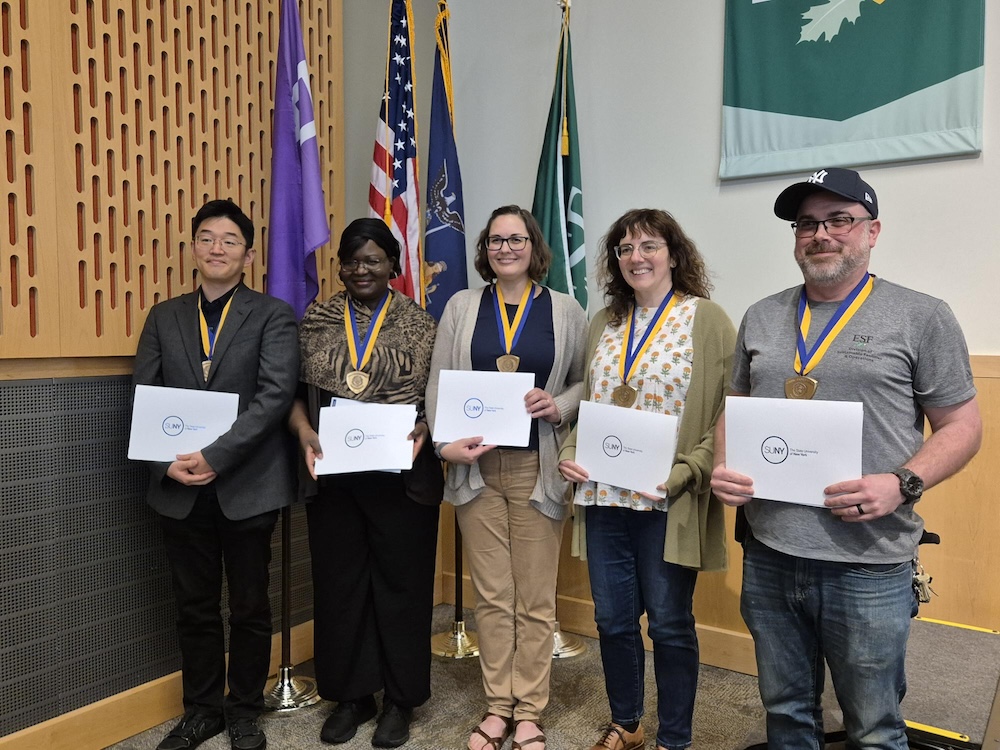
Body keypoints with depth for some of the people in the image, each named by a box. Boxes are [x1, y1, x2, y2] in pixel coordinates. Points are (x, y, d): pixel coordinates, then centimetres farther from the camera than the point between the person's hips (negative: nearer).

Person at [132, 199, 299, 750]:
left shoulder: (272, 316, -2)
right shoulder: (164, 317, 10)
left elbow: (275, 395, -14)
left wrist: (215, 456, -19)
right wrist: (169, 462, -10)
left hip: (247, 485, -3)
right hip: (179, 487, 3)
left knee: (249, 606, 10)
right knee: (194, 606, 15)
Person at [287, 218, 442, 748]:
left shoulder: (419, 325, 1)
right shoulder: (315, 321, 7)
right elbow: (295, 390, 7)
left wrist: (422, 431, -17)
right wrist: (303, 430, -10)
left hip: (401, 476, -2)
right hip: (333, 476, 2)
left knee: (401, 583, 7)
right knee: (338, 582, 10)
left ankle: (400, 699, 25)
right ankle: (350, 695, 29)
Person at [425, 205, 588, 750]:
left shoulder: (566, 311, 5)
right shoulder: (461, 307, 7)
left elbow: (586, 381, 8)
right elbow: (437, 383, 5)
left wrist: (559, 406, -12)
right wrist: (446, 442, -9)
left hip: (538, 467, -1)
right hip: (477, 467, 1)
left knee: (535, 598, 5)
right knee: (492, 596, 9)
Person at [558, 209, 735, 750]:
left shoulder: (708, 320, -4)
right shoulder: (603, 323, 11)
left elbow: (727, 416, -9)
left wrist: (679, 474, -18)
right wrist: (569, 454, 0)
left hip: (667, 505, -4)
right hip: (603, 498, 5)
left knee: (669, 625, 9)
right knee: (612, 619, 14)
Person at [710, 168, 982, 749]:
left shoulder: (922, 318, -2)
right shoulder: (761, 318, 9)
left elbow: (962, 426, -1)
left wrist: (902, 484, -17)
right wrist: (723, 469, -4)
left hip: (868, 566, -3)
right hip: (769, 556, 4)